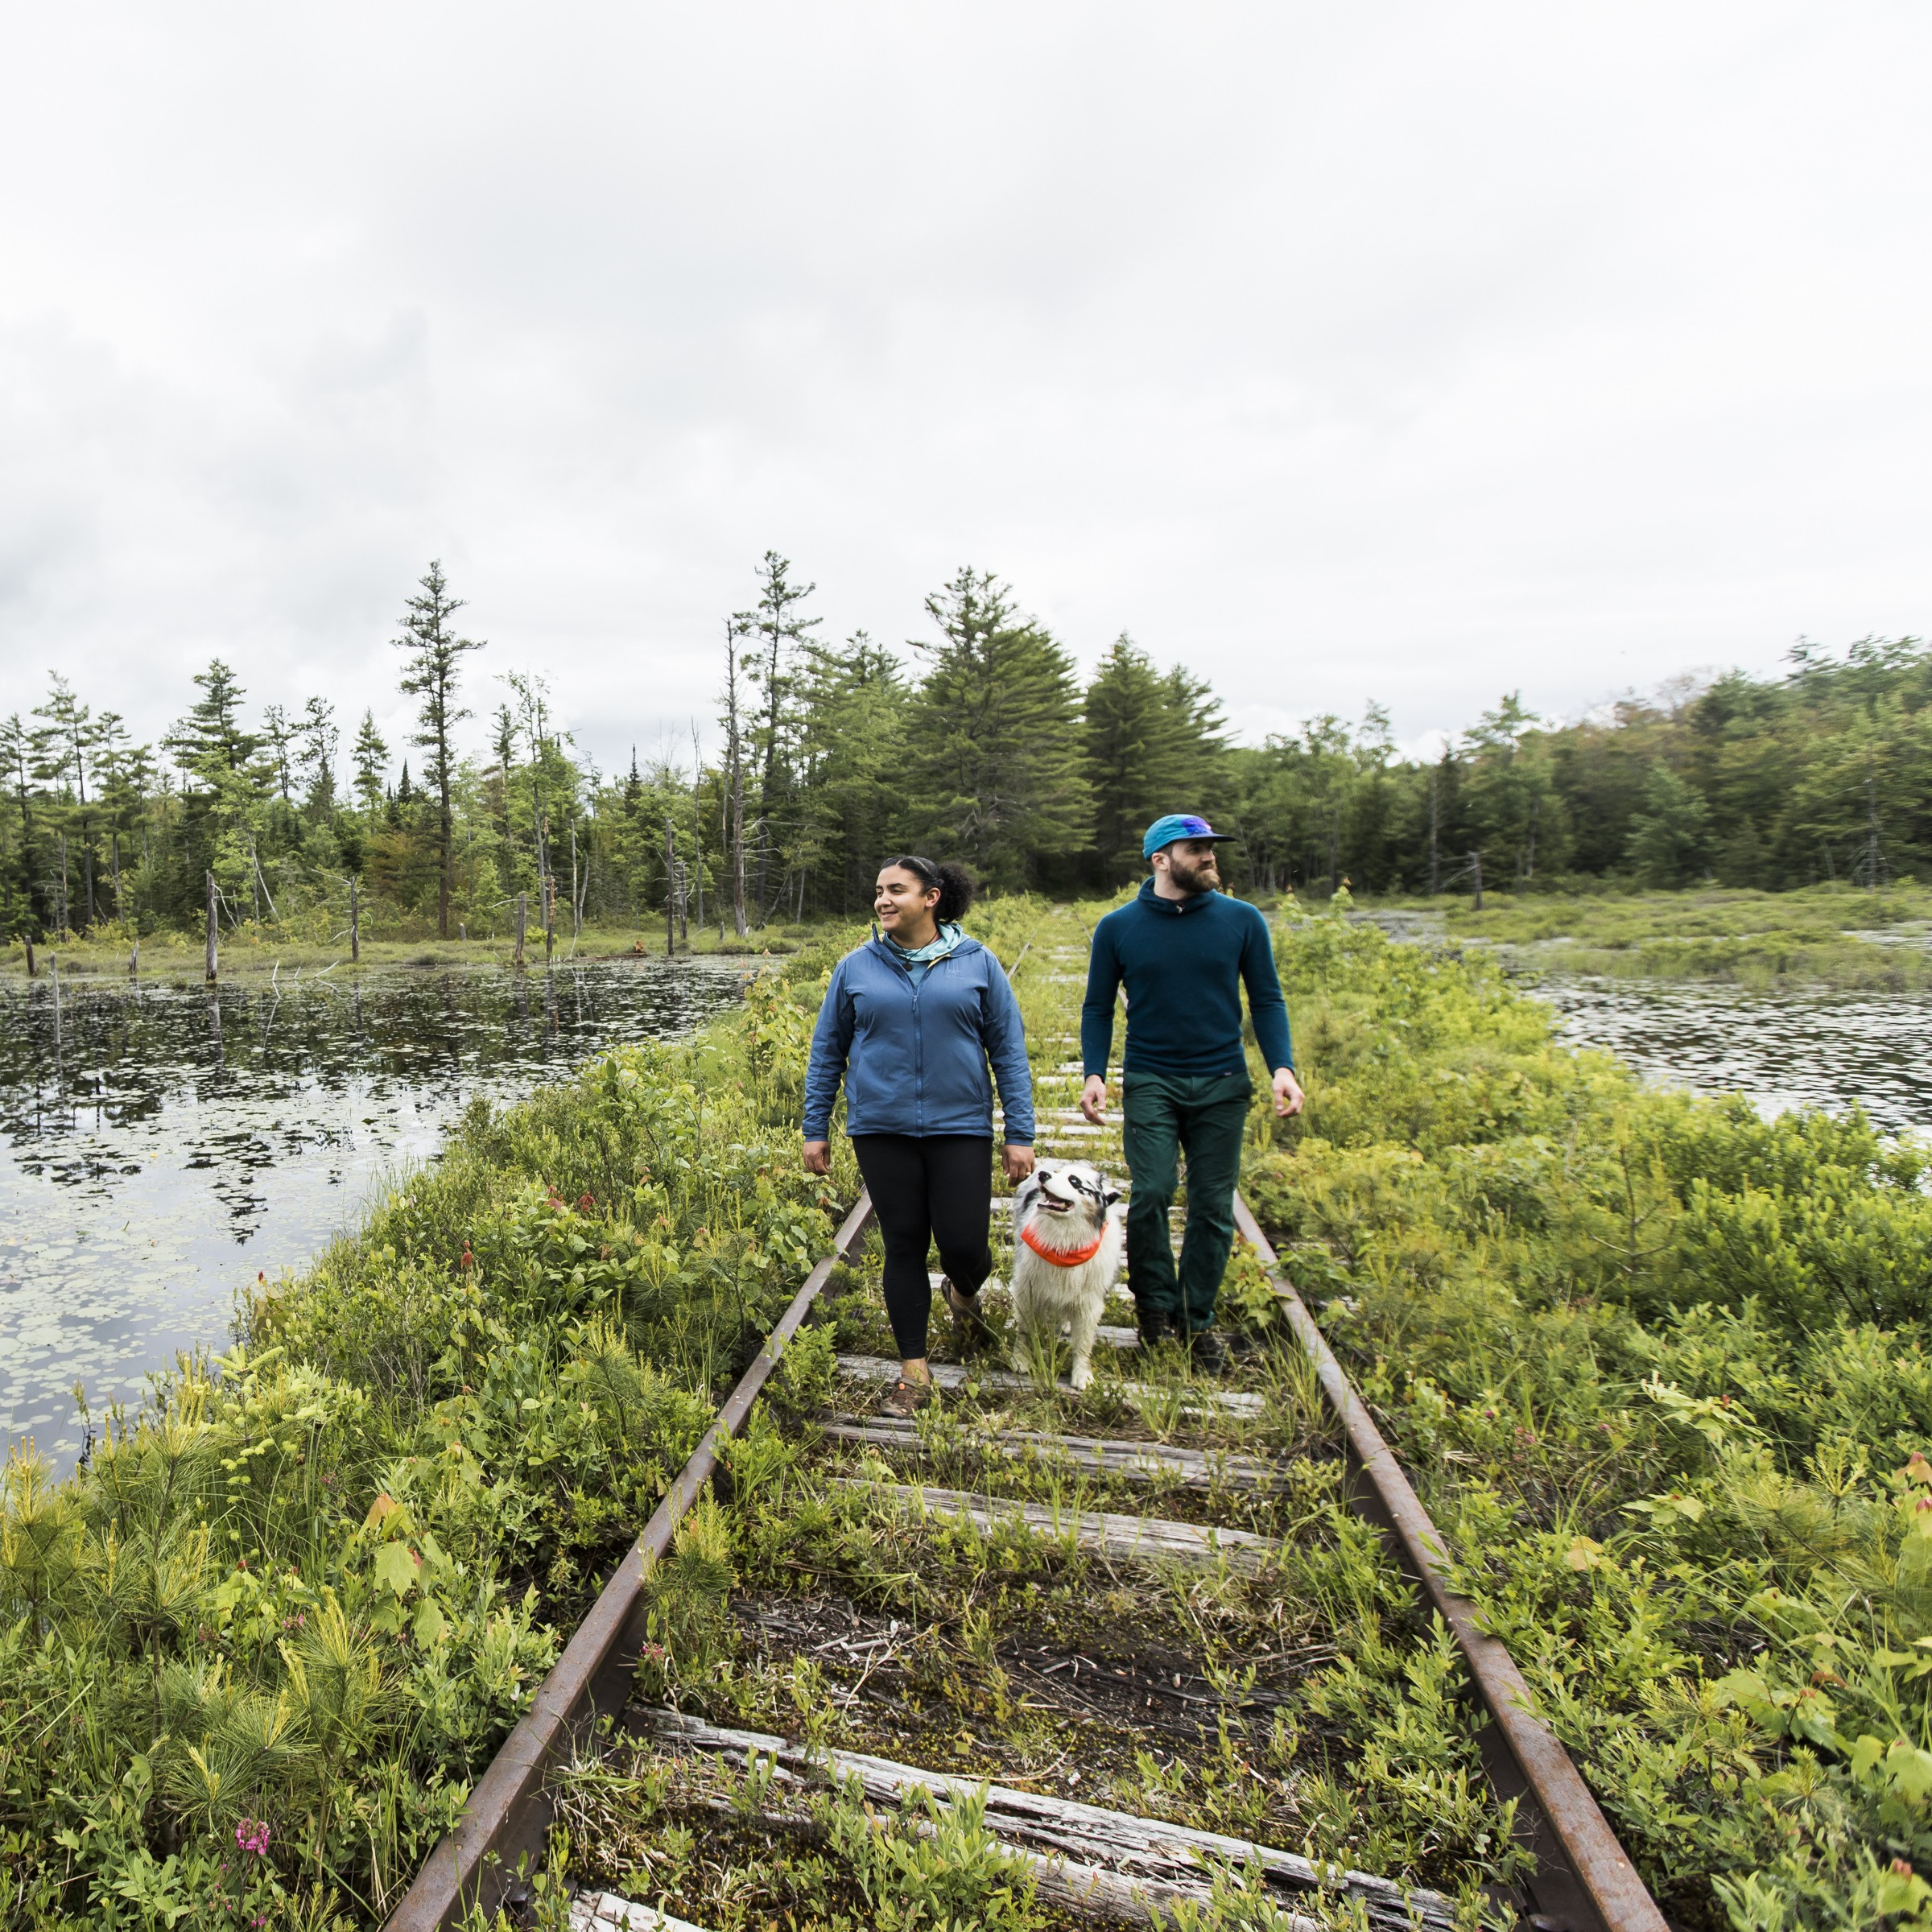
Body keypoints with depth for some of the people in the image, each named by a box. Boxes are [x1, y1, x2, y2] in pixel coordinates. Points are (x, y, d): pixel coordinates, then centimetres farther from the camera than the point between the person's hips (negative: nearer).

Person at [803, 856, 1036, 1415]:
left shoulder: (978, 964, 0)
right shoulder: (855, 969, 3)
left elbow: (1009, 1051, 2)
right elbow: (826, 1054, 10)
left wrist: (1020, 1134, -2)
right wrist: (815, 1130, 8)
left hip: (960, 1127, -1)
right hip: (883, 1132, 1)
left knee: (963, 1244, -1)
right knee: (903, 1245, 7)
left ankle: (965, 1291, 37)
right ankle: (913, 1369, 23)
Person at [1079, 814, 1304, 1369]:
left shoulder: (1242, 920, 1)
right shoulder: (1118, 927, 0)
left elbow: (1267, 1000, 5)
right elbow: (1097, 1007, 6)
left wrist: (1282, 1066, -10)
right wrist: (1093, 1073, -7)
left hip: (1222, 1084, 1)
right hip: (1149, 1083, -1)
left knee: (1213, 1207, 5)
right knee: (1151, 1194, -12)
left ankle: (1197, 1319, 23)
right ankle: (1155, 1303, 13)